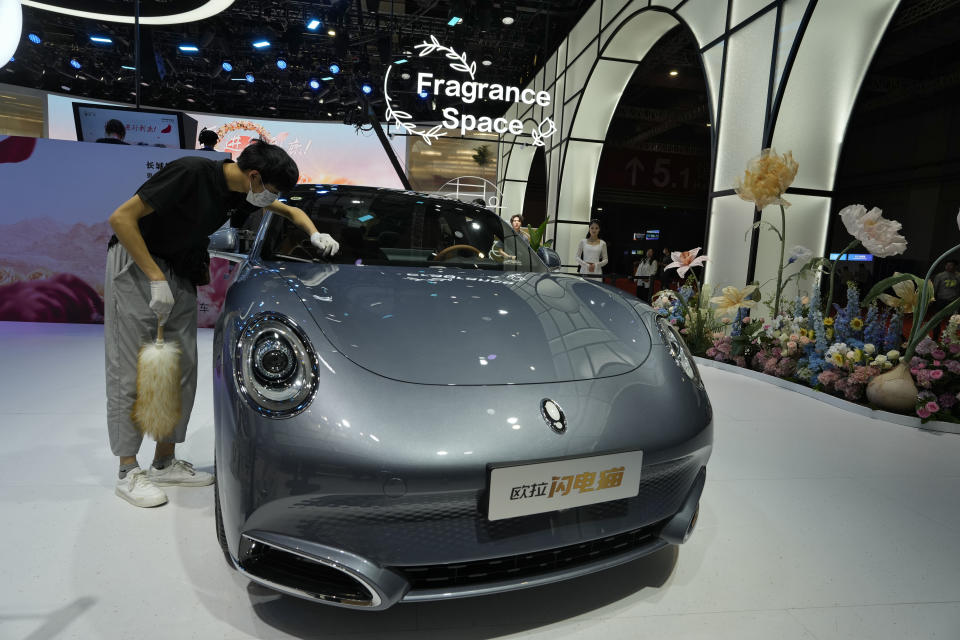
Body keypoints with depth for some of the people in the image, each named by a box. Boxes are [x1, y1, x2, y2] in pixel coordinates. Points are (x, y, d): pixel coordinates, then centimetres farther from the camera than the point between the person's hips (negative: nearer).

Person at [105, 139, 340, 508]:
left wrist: (315, 234, -5)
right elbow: (121, 218, -23)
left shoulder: (242, 193, -1)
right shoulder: (191, 173, -24)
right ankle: (128, 472, 9)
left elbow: (291, 211, 16)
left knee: (181, 372, 6)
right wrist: (156, 279, -25)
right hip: (136, 265, -7)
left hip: (180, 274, 8)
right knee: (130, 373, -2)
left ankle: (165, 463, 18)